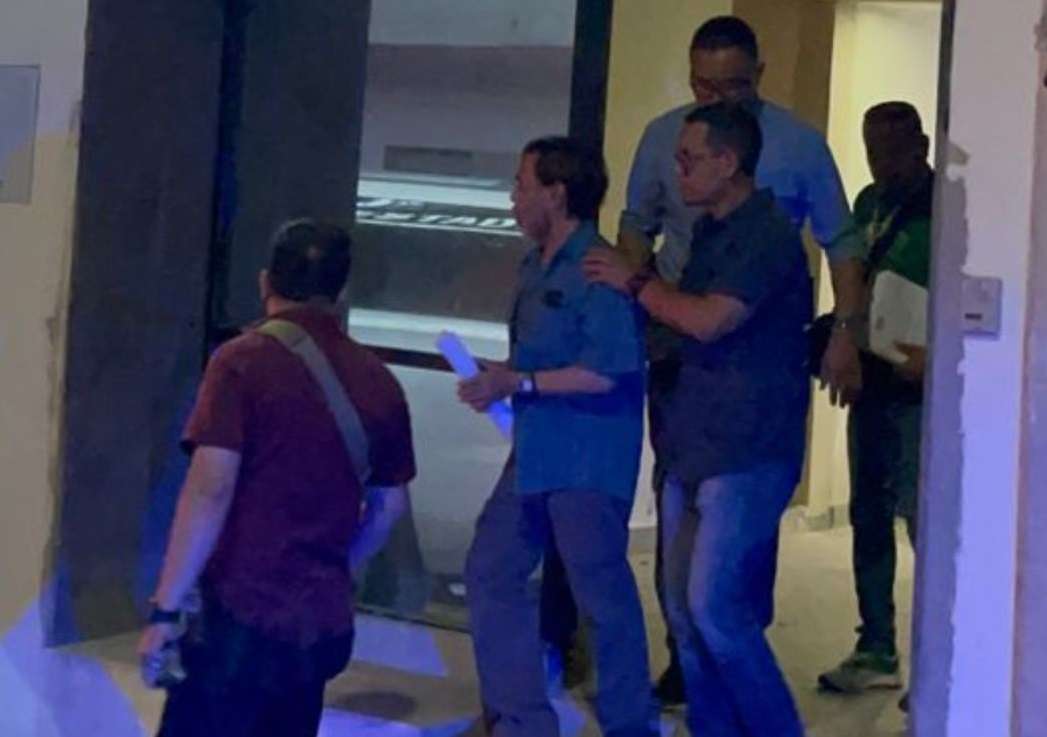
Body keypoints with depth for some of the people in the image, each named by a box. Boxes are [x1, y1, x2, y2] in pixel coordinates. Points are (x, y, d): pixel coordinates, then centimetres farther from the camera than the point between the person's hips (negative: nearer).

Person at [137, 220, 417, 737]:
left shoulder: (245, 360, -9)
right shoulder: (378, 380, 7)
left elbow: (210, 490, -17)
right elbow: (390, 505, 16)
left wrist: (165, 609, -13)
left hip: (242, 616, -6)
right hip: (323, 623, 6)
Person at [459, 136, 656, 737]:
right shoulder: (536, 267, 13)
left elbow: (607, 371, -23)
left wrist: (517, 384, -18)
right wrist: (497, 379, 1)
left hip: (587, 460, -10)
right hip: (534, 452, 10)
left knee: (602, 594, 1)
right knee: (491, 574, 10)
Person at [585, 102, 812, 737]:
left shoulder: (768, 234, -14)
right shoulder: (711, 231, 15)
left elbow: (708, 321, -22)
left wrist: (636, 282, -9)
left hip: (748, 453, -9)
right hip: (695, 446, 9)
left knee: (715, 608, -11)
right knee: (685, 609, 9)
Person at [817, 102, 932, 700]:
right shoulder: (869, 202, 14)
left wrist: (930, 357, -23)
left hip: (918, 388, -8)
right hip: (873, 382, 8)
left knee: (922, 520, -8)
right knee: (870, 516, 11)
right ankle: (877, 653, 22)